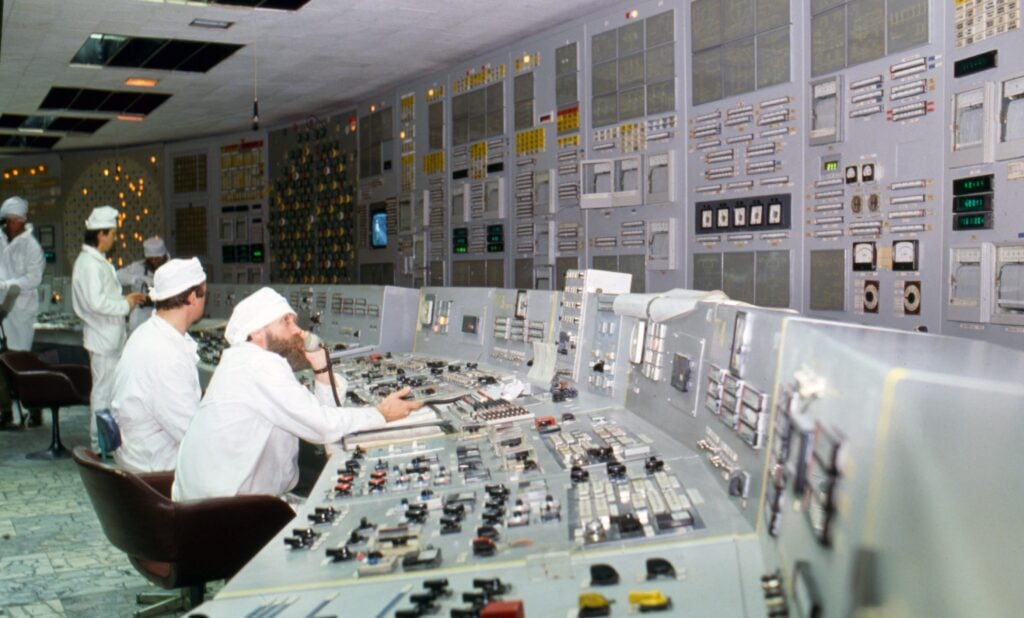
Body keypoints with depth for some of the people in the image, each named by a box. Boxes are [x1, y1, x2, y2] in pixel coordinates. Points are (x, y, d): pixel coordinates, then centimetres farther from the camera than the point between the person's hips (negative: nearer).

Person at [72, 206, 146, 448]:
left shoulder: (98, 261, 14)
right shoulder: (88, 263, -18)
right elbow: (96, 302, -26)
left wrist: (124, 298, 9)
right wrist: (125, 305, -15)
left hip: (110, 337, 10)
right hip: (102, 337, -10)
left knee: (109, 387, 16)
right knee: (103, 389, -2)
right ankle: (99, 442, 6)